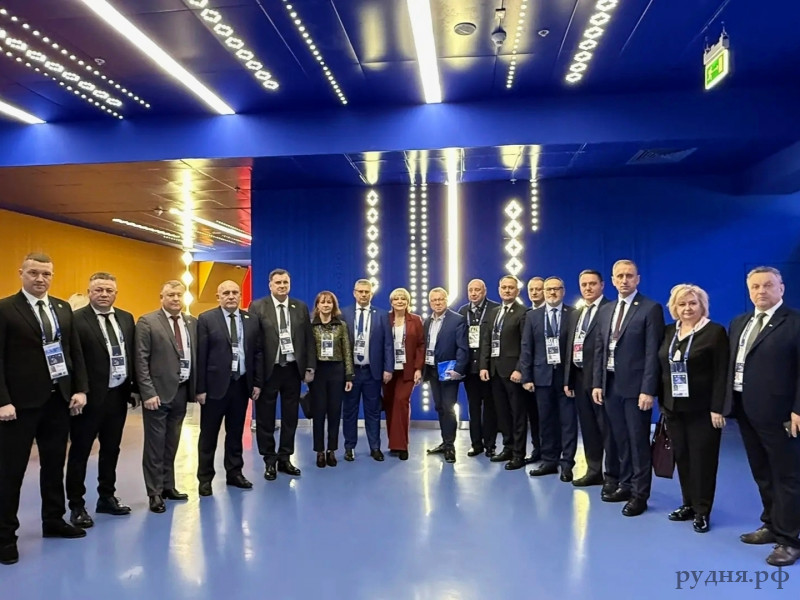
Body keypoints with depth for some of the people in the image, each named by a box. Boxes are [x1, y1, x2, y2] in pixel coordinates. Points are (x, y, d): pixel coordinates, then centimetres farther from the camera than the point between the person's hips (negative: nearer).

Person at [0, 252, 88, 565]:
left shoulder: (63, 308, 9)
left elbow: (75, 352, 10)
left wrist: (80, 389, 2)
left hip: (59, 399, 5)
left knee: (54, 464, 15)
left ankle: (53, 520, 30)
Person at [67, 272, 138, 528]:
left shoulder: (126, 318, 8)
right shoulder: (76, 319, -11)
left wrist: (135, 387, 9)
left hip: (118, 395, 6)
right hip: (89, 396, -6)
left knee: (111, 449, 17)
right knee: (80, 452, 8)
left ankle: (107, 497, 31)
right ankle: (77, 505, 20)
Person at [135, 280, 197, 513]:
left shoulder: (191, 322, 8)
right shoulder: (147, 322, -7)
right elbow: (141, 360, -11)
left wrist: (196, 387, 5)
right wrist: (148, 392, -16)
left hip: (181, 390, 5)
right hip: (158, 392, -5)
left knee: (171, 443, 15)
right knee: (155, 444, 4)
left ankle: (168, 486, 27)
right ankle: (155, 492, 14)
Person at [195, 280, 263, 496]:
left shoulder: (251, 320, 7)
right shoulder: (206, 319, -5)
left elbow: (258, 353, 8)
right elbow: (200, 356, -8)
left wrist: (257, 382, 3)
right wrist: (200, 388, -11)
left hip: (242, 384, 4)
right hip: (215, 384, -3)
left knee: (236, 432, 14)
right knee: (209, 434, 7)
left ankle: (234, 473, 27)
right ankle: (205, 478, 20)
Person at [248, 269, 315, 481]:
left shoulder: (301, 307, 6)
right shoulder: (258, 307, -4)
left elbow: (309, 339, 7)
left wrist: (310, 367, 2)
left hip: (293, 369, 3)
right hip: (268, 370, -3)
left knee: (290, 417, 12)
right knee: (266, 418, 8)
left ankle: (285, 459, 26)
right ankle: (270, 461, 23)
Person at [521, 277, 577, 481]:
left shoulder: (574, 314, 0)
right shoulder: (533, 316, 8)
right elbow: (526, 348, 6)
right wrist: (526, 377, 0)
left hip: (567, 375, -2)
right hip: (542, 375, 3)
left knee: (568, 420, 3)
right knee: (546, 420, 9)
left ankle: (566, 463, 11)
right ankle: (549, 461, 20)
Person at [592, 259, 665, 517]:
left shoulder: (651, 309, -7)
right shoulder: (605, 311, 12)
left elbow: (652, 352, -13)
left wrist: (648, 390, -17)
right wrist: (597, 383, 6)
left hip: (635, 386, -6)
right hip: (611, 385, 6)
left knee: (638, 441, 4)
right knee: (620, 440, 15)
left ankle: (640, 494, 15)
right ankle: (626, 485, 29)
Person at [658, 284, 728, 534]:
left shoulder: (715, 332, -7)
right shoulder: (668, 332, 8)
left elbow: (721, 373, -11)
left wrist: (717, 408, -16)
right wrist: (663, 401, 9)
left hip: (702, 409, -5)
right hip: (674, 408, 5)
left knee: (702, 460, 5)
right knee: (682, 458, 11)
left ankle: (702, 511, 17)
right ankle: (688, 504, 24)